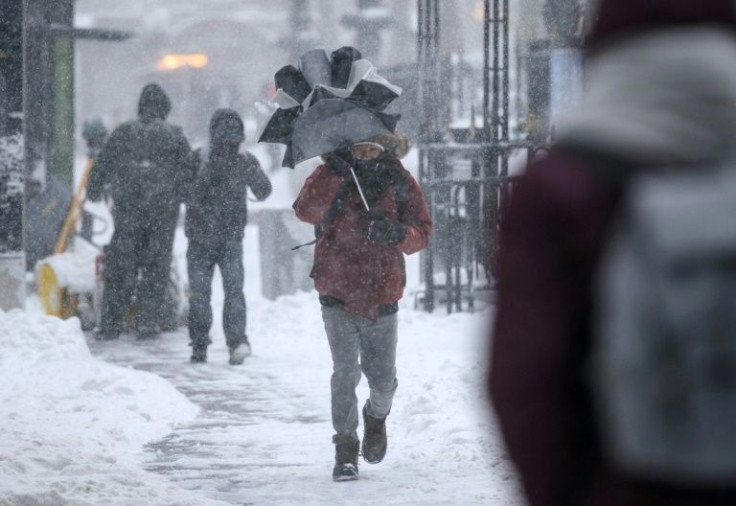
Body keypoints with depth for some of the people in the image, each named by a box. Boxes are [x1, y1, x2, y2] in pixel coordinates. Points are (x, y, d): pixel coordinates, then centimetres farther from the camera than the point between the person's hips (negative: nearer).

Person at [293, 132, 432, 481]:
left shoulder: (399, 181, -1)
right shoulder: (332, 174, -4)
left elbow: (422, 231, -3)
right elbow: (306, 211, -21)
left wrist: (397, 233, -26)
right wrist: (334, 176, -34)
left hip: (381, 295, 2)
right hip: (338, 293, -2)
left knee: (383, 378, 7)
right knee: (346, 371, -12)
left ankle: (377, 416, 40)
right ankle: (345, 449, -2)